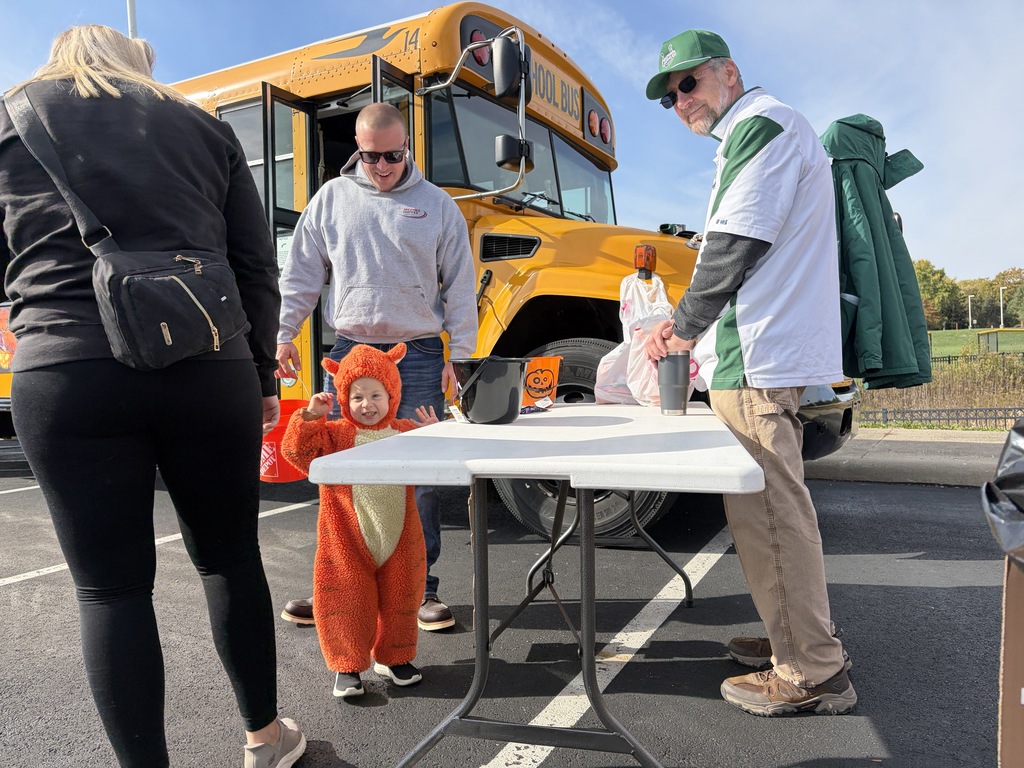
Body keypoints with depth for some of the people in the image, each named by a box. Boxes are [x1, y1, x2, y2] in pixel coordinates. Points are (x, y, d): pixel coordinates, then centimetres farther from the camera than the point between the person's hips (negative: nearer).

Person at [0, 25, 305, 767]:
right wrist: (262, 376, 18)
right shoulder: (204, 126, 15)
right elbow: (257, 269, 10)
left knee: (111, 586, 8)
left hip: (66, 373, -1)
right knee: (231, 557, 16)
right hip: (209, 370, 2)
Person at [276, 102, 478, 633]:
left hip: (418, 356, -1)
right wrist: (283, 335, 2)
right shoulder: (332, 198, 7)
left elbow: (460, 288, 3)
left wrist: (459, 356, -3)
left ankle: (422, 588, 16)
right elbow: (301, 275, 10)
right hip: (350, 352, 2)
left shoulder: (437, 205, 3)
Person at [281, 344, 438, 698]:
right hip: (348, 542, -3)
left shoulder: (406, 432, 4)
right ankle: (347, 666, 22)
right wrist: (310, 416, -27)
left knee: (399, 599, 15)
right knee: (349, 602, 4)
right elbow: (296, 450, -17)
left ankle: (393, 657, 36)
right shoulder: (334, 435, -6)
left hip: (399, 538, 3)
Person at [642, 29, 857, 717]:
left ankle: (812, 675, 6)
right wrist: (694, 324, 17)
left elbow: (738, 243, -17)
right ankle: (802, 637, 29)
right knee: (770, 503, 16)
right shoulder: (745, 137, 24)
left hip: (757, 358, -11)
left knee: (767, 508, -6)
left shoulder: (762, 123, -7)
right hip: (762, 354, 11)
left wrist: (685, 326, -7)